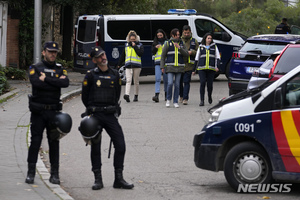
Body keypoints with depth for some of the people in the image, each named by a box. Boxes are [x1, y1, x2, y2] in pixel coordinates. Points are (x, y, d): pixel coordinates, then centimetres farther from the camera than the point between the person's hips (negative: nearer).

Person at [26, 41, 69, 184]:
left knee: (54, 142, 3)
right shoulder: (35, 68, 3)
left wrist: (46, 78, -12)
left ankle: (54, 174, 9)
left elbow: (65, 83, -10)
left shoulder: (60, 69, 11)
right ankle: (31, 173, 6)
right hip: (38, 112, -2)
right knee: (35, 141, -1)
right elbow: (36, 83, -17)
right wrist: (56, 82, -11)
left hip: (54, 111, 2)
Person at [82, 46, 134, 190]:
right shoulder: (90, 75, 0)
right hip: (95, 116, -3)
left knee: (120, 145, -5)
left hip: (111, 115, 3)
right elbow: (84, 97, 7)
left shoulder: (115, 75, 10)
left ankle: (119, 179, 2)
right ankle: (98, 179, 9)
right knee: (95, 147, 1)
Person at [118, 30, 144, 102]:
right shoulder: (126, 45, 12)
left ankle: (136, 96, 18)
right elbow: (123, 55, 19)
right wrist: (119, 64, 21)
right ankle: (127, 94, -27)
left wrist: (135, 46, -12)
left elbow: (140, 53, -12)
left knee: (136, 82, 7)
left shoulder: (140, 45, 4)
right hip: (128, 65, 1)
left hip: (137, 65, -1)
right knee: (128, 80, -13)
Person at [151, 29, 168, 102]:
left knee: (166, 80, 6)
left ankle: (166, 95, 21)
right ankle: (157, 95, -21)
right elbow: (152, 53, 10)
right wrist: (155, 48, -7)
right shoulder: (155, 43, 12)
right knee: (157, 79, -12)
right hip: (158, 63, 1)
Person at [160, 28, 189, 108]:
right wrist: (162, 67, -2)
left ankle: (175, 102, 9)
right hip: (170, 67, -2)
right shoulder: (168, 44, 3)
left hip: (179, 67, 2)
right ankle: (168, 100, 4)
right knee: (170, 83, -14)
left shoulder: (182, 44, 10)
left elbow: (186, 54, 0)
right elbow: (163, 56, 4)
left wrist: (179, 47, -12)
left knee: (177, 85, 2)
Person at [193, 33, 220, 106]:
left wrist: (217, 66, -11)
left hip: (211, 69, 0)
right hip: (201, 68, 0)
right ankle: (202, 101, -12)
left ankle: (209, 97, 29)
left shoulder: (214, 46, 11)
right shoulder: (201, 47, 13)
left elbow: (217, 57, 6)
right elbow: (196, 59, 16)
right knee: (202, 83, -13)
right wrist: (194, 69, 14)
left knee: (210, 84, -1)